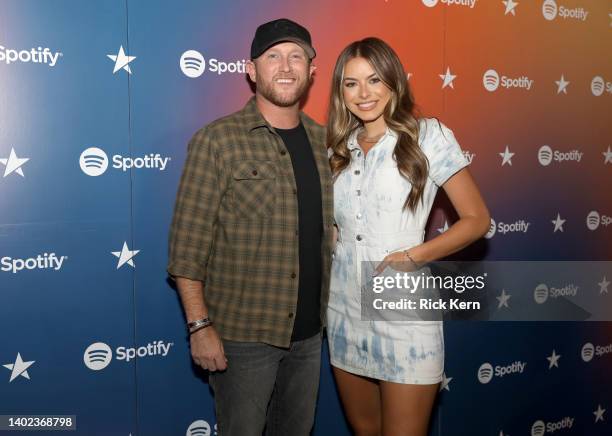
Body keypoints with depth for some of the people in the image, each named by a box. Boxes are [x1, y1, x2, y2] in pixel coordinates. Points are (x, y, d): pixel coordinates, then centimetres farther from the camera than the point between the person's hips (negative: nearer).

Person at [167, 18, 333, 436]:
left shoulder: (324, 142, 7)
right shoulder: (218, 140, -9)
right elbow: (188, 244, -12)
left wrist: (335, 314, 8)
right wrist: (200, 325, -15)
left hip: (310, 332, 5)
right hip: (242, 334, -5)